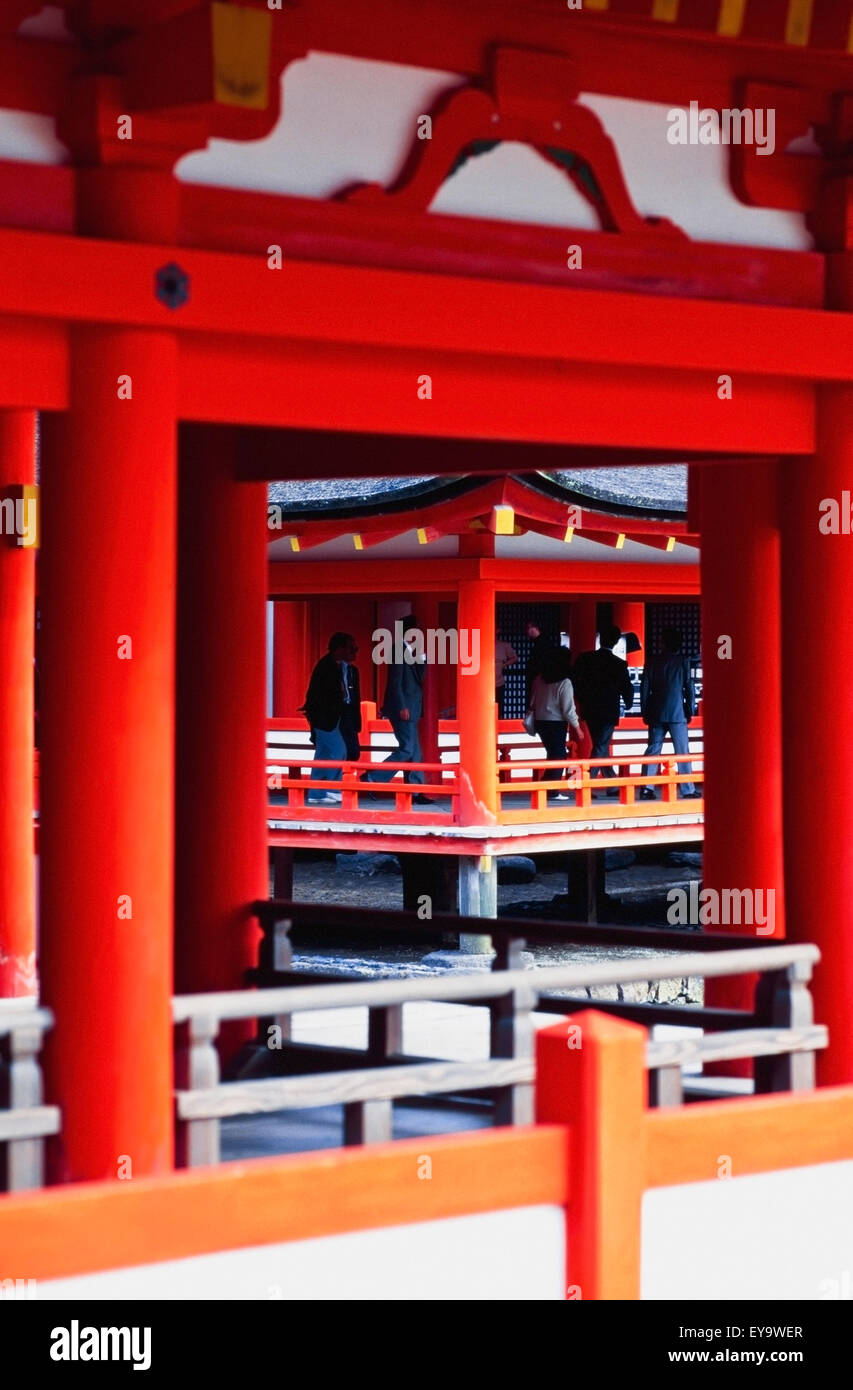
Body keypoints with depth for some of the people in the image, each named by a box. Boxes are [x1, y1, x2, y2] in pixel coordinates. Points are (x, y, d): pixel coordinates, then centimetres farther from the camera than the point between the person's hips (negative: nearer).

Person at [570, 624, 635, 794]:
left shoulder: (584, 659, -3)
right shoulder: (619, 664, -12)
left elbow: (574, 682, 0)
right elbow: (627, 688, -6)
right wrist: (628, 705, 15)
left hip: (589, 710, 5)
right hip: (609, 712, -5)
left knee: (601, 747, 16)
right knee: (600, 748, -1)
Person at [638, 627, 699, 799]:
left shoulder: (653, 662, 5)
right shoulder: (683, 662, -1)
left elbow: (644, 688, 5)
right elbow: (689, 687, -1)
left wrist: (645, 712, 11)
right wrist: (690, 710, 7)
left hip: (656, 714, 3)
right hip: (677, 714, -3)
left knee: (653, 750, 6)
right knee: (682, 752, 2)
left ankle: (646, 788, -2)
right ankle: (688, 790, 1)